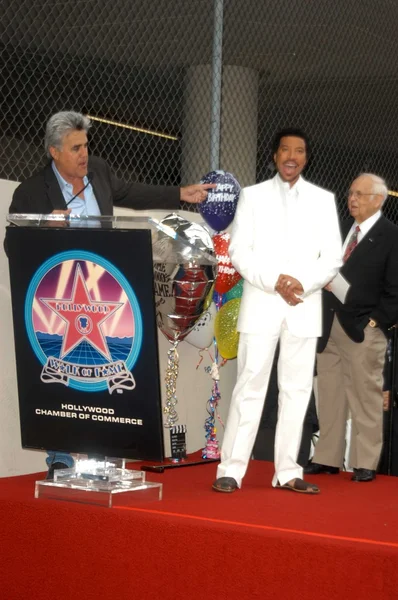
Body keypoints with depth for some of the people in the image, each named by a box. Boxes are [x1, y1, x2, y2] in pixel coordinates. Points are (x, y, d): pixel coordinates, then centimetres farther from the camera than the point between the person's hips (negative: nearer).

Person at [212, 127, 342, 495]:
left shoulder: (323, 200, 10)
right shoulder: (253, 196, 7)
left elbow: (332, 257, 4)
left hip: (305, 306, 2)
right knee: (250, 387, -6)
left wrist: (302, 283, -13)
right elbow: (239, 252, 0)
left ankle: (288, 472, 8)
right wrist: (275, 281, -14)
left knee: (297, 390, 3)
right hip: (261, 304, -2)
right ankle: (231, 471, -4)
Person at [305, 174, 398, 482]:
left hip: (363, 330, -6)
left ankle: (365, 464, 5)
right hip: (329, 326, 6)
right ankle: (327, 458, 17)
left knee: (365, 399, -1)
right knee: (329, 397, 10)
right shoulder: (341, 229, 14)